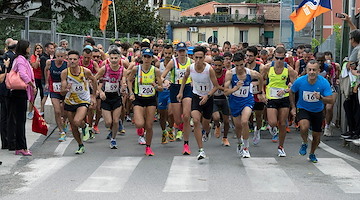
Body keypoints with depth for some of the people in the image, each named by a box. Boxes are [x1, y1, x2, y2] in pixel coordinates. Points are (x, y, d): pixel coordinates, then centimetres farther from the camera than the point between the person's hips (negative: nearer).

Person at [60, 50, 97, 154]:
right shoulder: (65, 73, -16)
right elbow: (62, 92, -16)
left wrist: (93, 96, 7)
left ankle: (85, 126, 9)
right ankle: (81, 146, 36)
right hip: (69, 102, 3)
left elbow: (94, 80, 4)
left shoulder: (86, 71, -18)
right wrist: (66, 90, -39)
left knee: (77, 121, -27)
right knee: (73, 127, 13)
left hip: (83, 101, -3)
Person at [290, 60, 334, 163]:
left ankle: (312, 154, 39)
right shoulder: (300, 81, -18)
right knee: (304, 126, -31)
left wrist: (321, 97, -40)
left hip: (318, 111, 2)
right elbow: (291, 92, 3)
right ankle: (304, 143, 0)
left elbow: (331, 101, -21)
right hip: (303, 109, -2)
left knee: (316, 136, 10)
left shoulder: (324, 83, -20)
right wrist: (293, 107, 1)